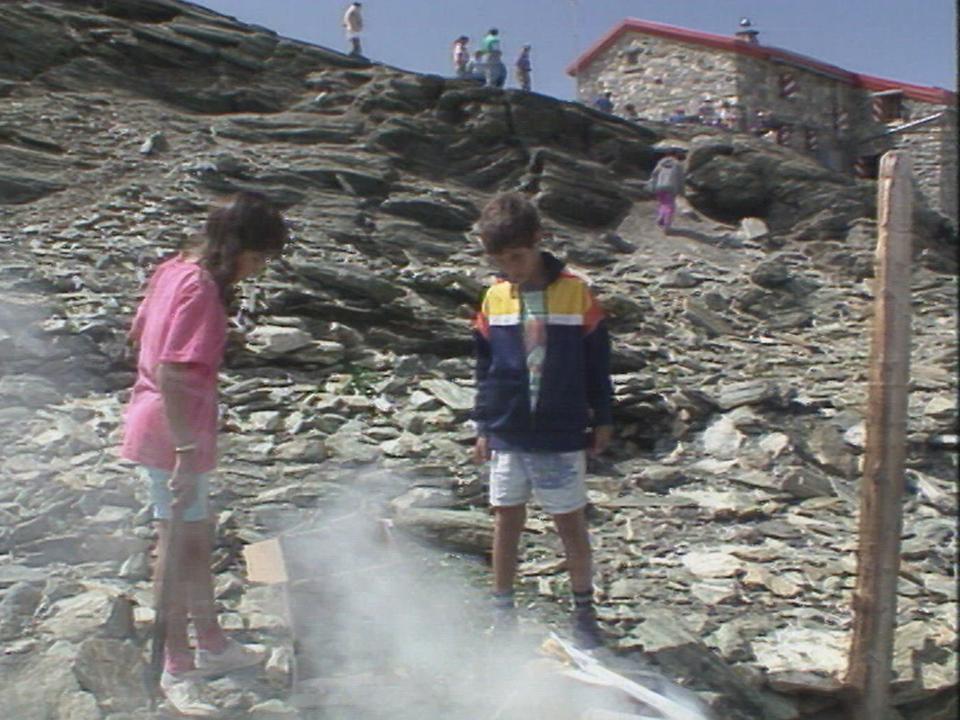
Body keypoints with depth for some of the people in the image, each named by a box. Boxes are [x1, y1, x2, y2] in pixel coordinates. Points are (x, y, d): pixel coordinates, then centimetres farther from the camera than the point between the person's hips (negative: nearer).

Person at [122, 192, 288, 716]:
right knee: (180, 546, 3)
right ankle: (177, 669, 18)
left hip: (157, 424, 10)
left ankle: (212, 645, 35)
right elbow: (172, 374, -27)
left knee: (197, 536, 19)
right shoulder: (203, 289, -22)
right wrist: (186, 453, -25)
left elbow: (138, 335, 16)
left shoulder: (176, 269, 6)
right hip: (174, 435, -10)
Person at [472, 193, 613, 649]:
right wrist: (483, 427, 7)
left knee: (571, 523, 9)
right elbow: (485, 368, 8)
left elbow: (597, 361, 1)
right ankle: (502, 612, 26)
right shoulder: (494, 299, 1)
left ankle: (584, 611, 27)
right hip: (506, 435, 2)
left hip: (562, 436, -2)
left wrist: (602, 420, 4)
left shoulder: (575, 292, -7)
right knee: (506, 521, 11)